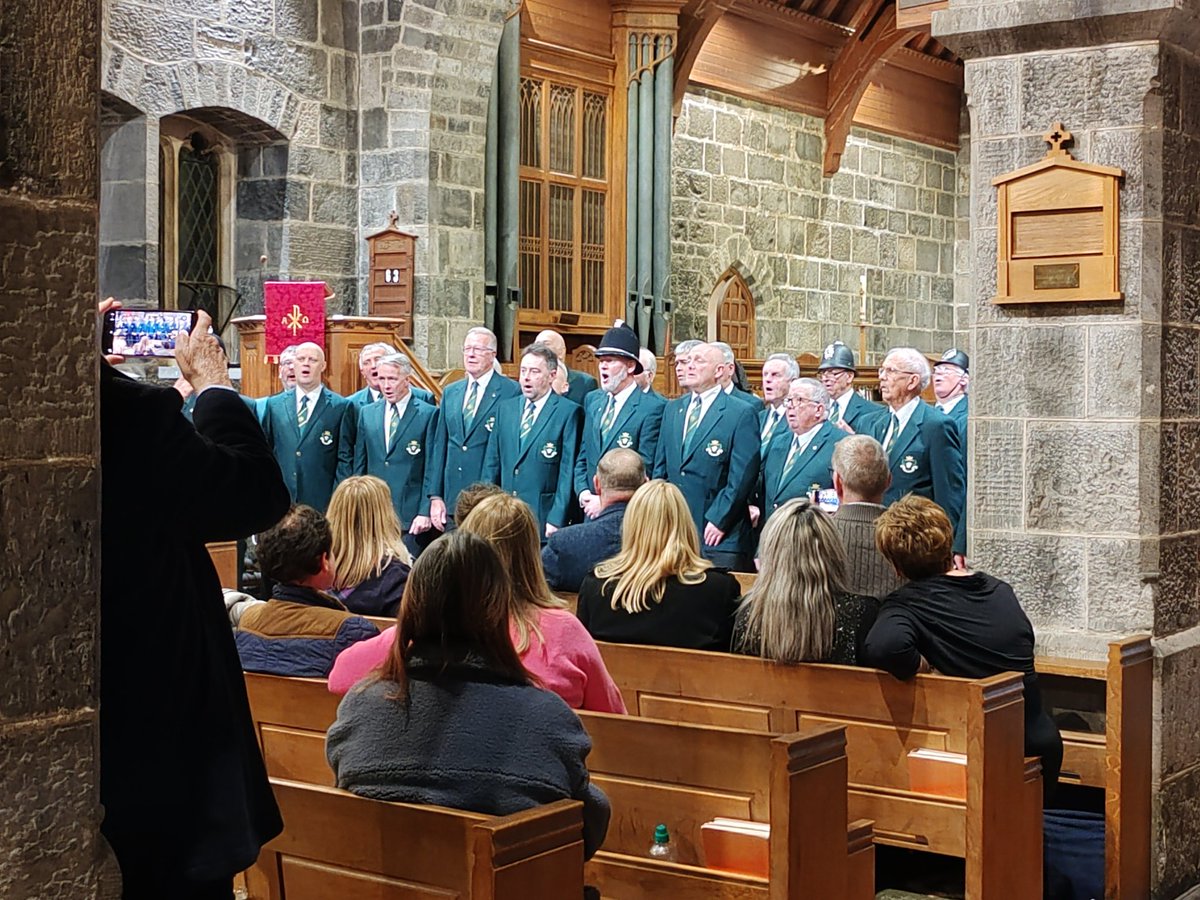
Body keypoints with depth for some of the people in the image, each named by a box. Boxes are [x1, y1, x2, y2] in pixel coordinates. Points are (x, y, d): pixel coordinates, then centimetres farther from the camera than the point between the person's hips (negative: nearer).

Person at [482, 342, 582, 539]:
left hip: (543, 518, -4)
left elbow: (568, 471, -6)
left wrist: (556, 520, -11)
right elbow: (492, 463, 16)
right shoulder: (506, 408, 14)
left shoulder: (568, 412, -3)